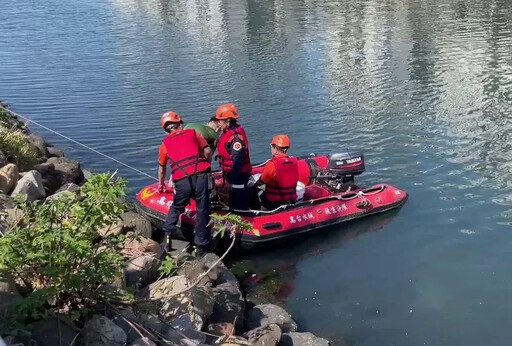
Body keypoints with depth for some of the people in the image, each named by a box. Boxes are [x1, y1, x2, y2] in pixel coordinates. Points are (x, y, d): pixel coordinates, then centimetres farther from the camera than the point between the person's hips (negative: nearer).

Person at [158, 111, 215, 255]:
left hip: (181, 182, 2)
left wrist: (161, 184, 48)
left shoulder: (165, 143, 20)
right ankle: (202, 244, 15)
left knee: (176, 209, 25)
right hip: (200, 177, -1)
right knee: (203, 211, 9)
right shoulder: (193, 133, 16)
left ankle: (167, 238, 28)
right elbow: (208, 152, 8)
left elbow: (162, 168, 31)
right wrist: (207, 167, 26)